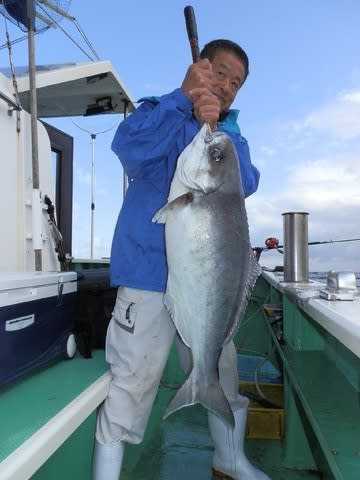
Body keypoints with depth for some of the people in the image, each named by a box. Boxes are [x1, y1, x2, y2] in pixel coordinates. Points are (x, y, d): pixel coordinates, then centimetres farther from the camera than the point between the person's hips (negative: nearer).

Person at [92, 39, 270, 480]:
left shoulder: (231, 135, 14)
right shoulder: (161, 114, 1)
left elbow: (245, 182, -7)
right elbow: (129, 148, -21)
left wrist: (214, 126, -20)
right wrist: (183, 96, -24)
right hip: (150, 271, -5)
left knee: (222, 371, 17)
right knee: (133, 381, -6)